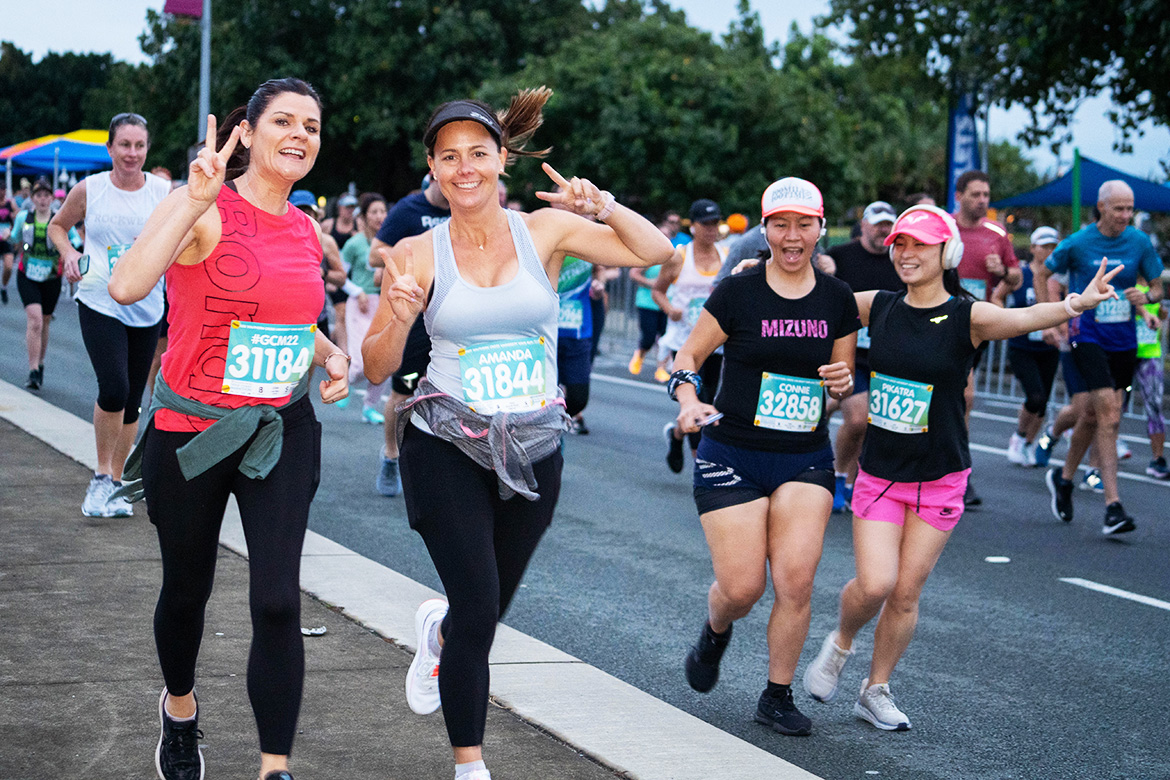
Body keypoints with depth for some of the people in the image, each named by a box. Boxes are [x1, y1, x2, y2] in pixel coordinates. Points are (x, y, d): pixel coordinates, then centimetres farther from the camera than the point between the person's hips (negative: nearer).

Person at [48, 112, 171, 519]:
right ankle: (101, 477, 1)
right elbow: (57, 225, 15)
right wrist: (69, 253, -3)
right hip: (99, 305, -2)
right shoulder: (89, 190, -1)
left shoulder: (164, 192, 1)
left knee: (131, 402, 8)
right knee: (113, 390, -19)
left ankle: (115, 485, 24)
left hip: (146, 310, 2)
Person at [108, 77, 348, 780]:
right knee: (187, 591, 15)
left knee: (278, 602, -9)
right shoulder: (205, 212, -15)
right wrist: (196, 200, -36)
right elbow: (126, 286, -33)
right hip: (191, 432, -3)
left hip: (282, 432, 3)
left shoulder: (309, 235, 5)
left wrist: (329, 355, 6)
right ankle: (181, 709, 46)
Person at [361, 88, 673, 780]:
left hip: (533, 449, 2)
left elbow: (656, 252, -7)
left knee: (487, 612, 14)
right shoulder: (418, 255, -4)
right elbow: (378, 368, -2)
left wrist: (600, 205, -21)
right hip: (447, 445, -2)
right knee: (478, 609, -10)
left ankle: (439, 630, 52)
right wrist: (397, 319, -21)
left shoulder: (545, 231, -2)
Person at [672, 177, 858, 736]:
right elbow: (687, 355, -2)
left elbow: (844, 379, 13)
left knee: (796, 579, -11)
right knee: (742, 587, -4)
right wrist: (688, 397, -22)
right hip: (732, 457, -2)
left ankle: (777, 697, 7)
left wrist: (843, 382, -11)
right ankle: (715, 631, 34)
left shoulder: (838, 300, 4)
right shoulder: (737, 293, -7)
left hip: (805, 460, 2)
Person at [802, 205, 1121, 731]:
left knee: (906, 591, 3)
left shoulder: (967, 316, -11)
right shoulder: (878, 307, -1)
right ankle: (840, 643, 22)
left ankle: (876, 691, 23)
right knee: (875, 583, -11)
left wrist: (1074, 305, -49)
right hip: (879, 471, 1)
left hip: (940, 478, -1)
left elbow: (1023, 317, -30)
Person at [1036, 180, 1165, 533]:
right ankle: (1113, 506, -18)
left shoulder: (1140, 242, 2)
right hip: (1088, 336, -4)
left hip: (1124, 341, 4)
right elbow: (1042, 275, 9)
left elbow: (1158, 287, 10)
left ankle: (1064, 477, 39)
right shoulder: (1077, 244, -6)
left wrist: (1147, 296, -13)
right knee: (1109, 415, -17)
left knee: (1097, 415, 14)